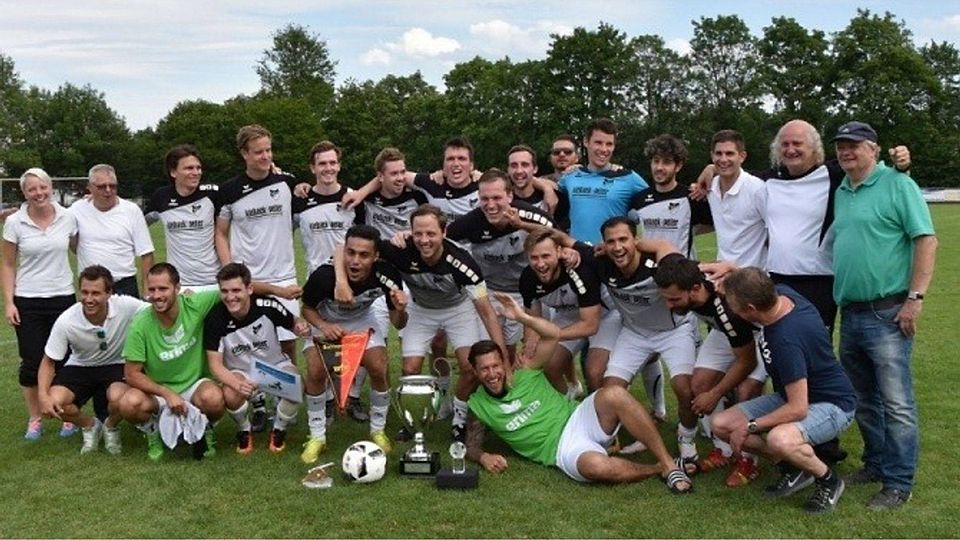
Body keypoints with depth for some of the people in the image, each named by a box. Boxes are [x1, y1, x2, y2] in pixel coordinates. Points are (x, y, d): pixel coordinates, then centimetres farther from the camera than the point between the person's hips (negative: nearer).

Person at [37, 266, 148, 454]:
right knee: (55, 402, -25)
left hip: (116, 365, -1)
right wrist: (43, 396, -24)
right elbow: (48, 361, -10)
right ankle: (89, 426, 10)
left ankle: (111, 427, 6)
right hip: (80, 367, 1)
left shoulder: (125, 306, -27)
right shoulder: (66, 321, -23)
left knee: (118, 398, -33)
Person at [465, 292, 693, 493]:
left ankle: (669, 463, -25)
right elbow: (472, 445, 11)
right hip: (562, 449, -3)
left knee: (614, 395, -32)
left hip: (578, 417, 3)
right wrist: (484, 457, -12)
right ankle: (658, 470, -12)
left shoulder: (526, 375, 9)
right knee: (597, 466, -40)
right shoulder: (478, 405, 7)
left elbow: (554, 334, 1)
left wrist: (521, 316, -11)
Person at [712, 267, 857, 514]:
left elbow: (798, 409, -32)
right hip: (792, 395, 9)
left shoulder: (787, 339, -36)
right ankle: (792, 468, 8)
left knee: (780, 439, -40)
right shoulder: (781, 293, -12)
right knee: (721, 424, -5)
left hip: (832, 404, -9)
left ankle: (828, 480, -8)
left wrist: (749, 426, -20)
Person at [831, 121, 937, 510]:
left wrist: (915, 298, -17)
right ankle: (876, 464, 31)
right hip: (850, 314, 7)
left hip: (887, 313, -7)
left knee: (895, 403, -4)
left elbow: (926, 240, -11)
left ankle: (899, 483, 5)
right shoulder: (840, 193, 14)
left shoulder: (898, 185, -6)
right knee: (864, 400, 16)